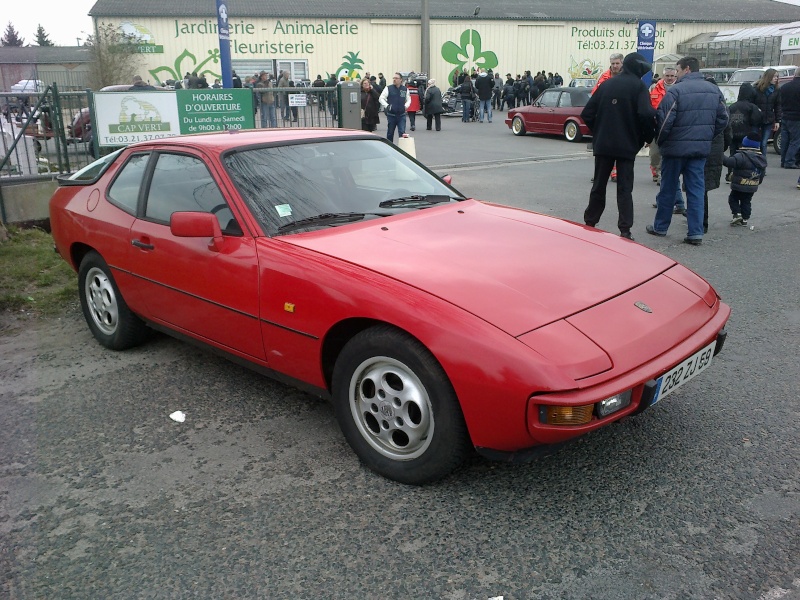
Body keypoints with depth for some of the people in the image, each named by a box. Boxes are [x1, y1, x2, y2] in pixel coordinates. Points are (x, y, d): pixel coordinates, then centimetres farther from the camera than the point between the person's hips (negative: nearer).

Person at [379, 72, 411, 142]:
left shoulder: (405, 89, 6)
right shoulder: (388, 88, 0)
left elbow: (408, 99, 18)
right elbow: (381, 98, 0)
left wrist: (406, 106, -1)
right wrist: (387, 106, -14)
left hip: (402, 115, 1)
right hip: (391, 115, 0)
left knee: (402, 133, -8)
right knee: (390, 133, 9)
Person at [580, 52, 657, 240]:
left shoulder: (606, 84, 7)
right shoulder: (638, 86, -5)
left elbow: (587, 113, 3)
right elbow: (646, 114, -20)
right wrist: (647, 137, -5)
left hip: (602, 145, 3)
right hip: (627, 145, -3)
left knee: (599, 185, 14)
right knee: (624, 188, 1)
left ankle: (590, 223, 20)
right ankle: (625, 229, -4)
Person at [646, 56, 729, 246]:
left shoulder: (676, 91, -14)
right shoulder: (714, 90, 7)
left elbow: (664, 121, -16)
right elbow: (723, 119, 9)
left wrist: (660, 141, 1)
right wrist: (707, 137, 18)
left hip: (676, 148, -5)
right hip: (701, 149, 5)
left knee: (668, 189, 9)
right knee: (696, 190, 7)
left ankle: (660, 227, 21)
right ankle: (695, 233, 4)